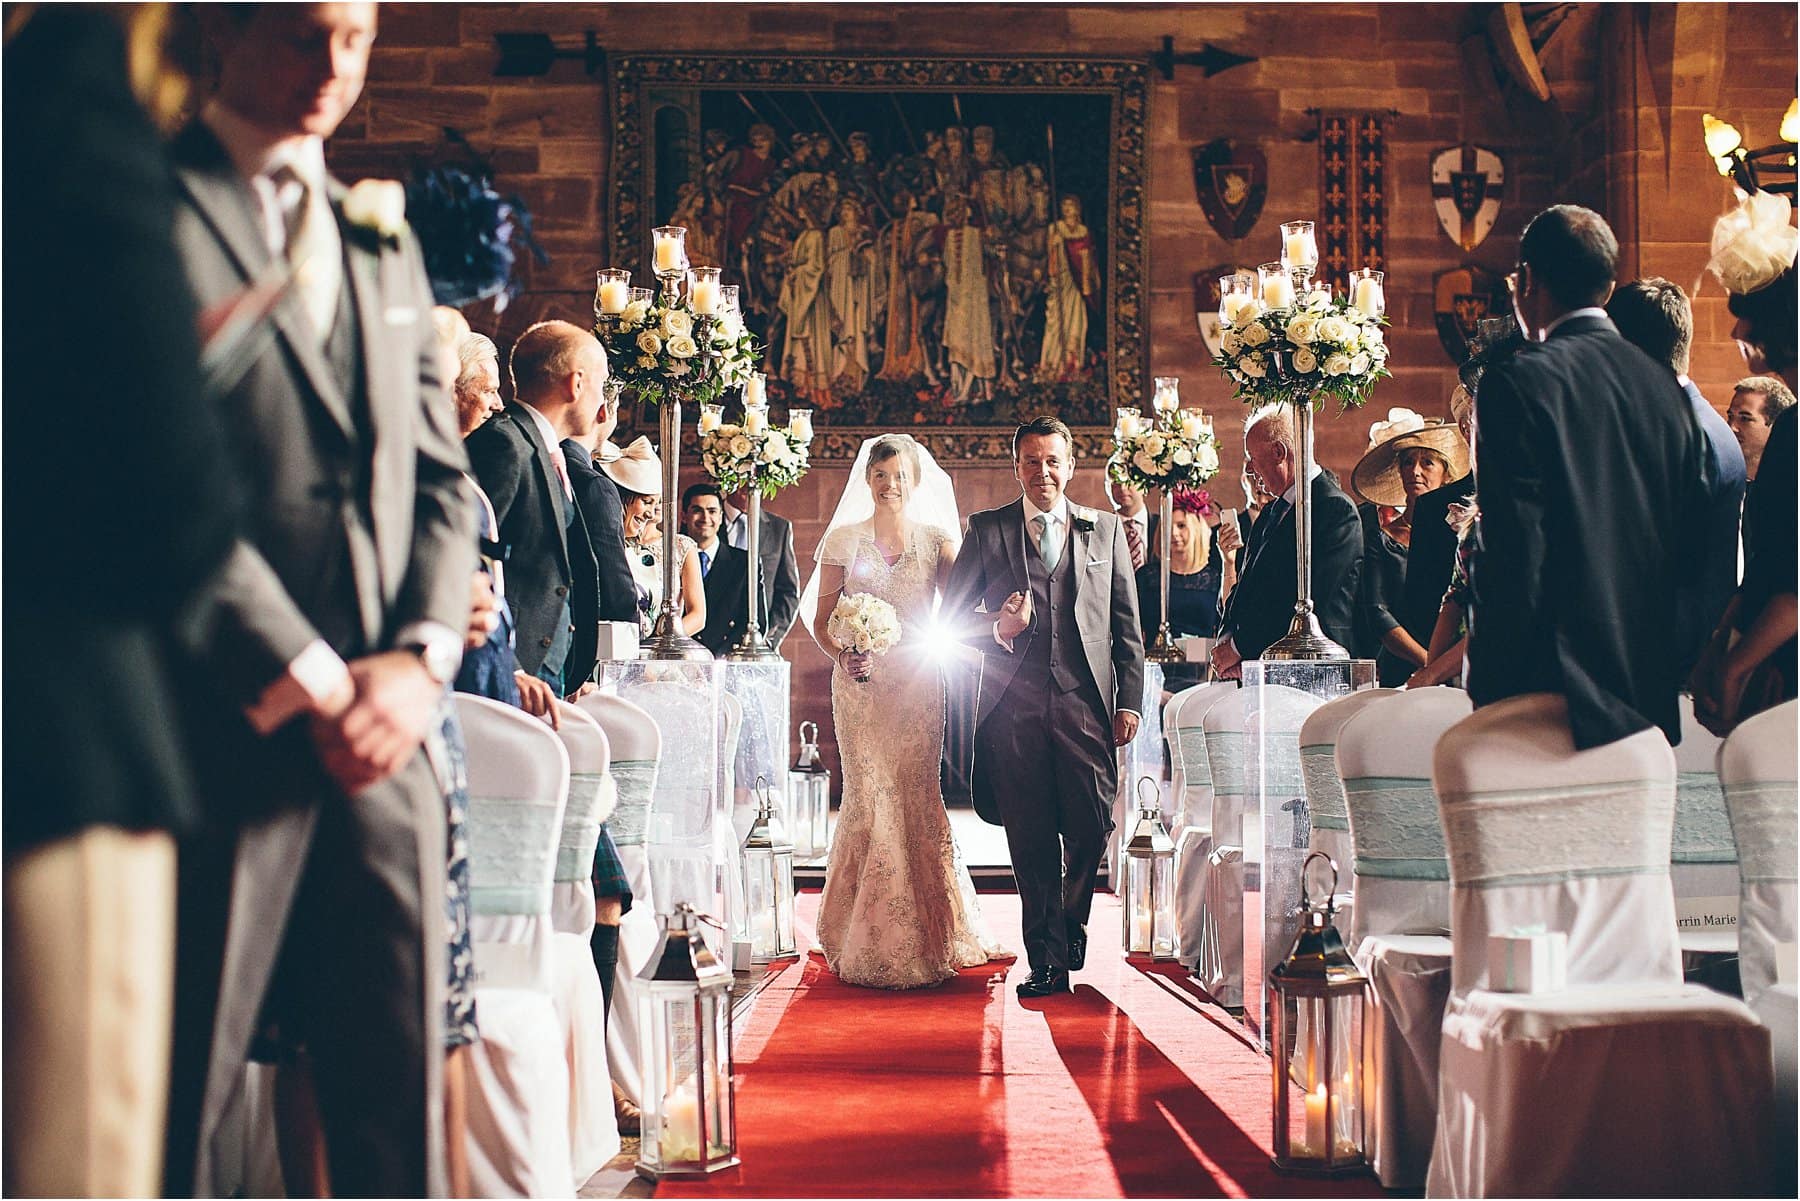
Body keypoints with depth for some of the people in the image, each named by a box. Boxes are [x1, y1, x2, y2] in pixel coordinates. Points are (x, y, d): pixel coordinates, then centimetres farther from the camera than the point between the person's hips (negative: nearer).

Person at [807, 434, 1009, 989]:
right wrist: (842, 656, -15)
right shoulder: (843, 539, 6)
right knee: (870, 801, -4)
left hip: (918, 688, 1)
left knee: (918, 801, -3)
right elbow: (821, 618, 5)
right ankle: (872, 944, 8)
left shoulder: (937, 539, 6)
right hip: (862, 687, 0)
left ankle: (927, 939, 11)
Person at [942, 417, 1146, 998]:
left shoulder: (1106, 530, 14)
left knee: (1090, 830, -4)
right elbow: (953, 614, 11)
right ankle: (1046, 957, 11)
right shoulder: (987, 530, 11)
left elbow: (1127, 626, 12)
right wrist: (997, 628, -10)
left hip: (1086, 703, 1)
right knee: (1030, 838, 1)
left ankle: (1065, 939, 21)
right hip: (1015, 705, 0)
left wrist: (1129, 701, 5)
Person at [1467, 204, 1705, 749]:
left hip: (1557, 702, -7)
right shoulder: (1667, 386, 9)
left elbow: (1510, 553, -15)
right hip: (1651, 698, 7)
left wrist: (1490, 696, -9)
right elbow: (1692, 539, 13)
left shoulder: (1518, 383, -11)